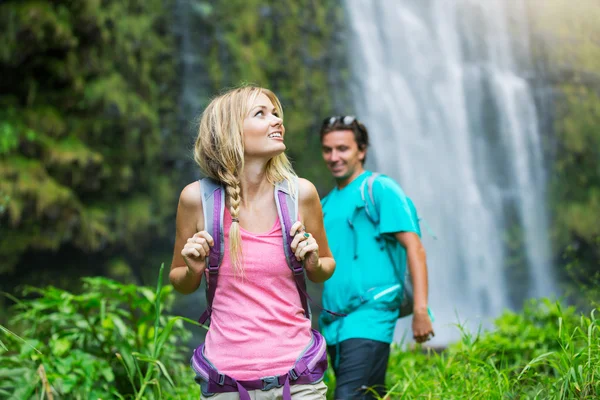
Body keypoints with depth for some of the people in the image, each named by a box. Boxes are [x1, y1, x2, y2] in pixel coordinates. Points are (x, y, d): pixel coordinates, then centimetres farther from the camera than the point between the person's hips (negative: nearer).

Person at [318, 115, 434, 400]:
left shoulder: (380, 190, -3)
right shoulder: (326, 204, 18)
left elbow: (414, 248, -10)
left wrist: (420, 310, -18)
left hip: (369, 317, -7)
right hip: (334, 321, 7)